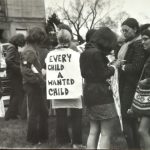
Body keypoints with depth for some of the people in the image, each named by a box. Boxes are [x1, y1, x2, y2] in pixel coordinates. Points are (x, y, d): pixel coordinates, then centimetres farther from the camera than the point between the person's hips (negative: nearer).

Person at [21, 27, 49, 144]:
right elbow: (25, 70, -25)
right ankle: (33, 139, 15)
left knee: (43, 112, 17)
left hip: (37, 86, 10)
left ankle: (43, 136, 29)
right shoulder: (29, 51, -17)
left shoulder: (35, 50, 15)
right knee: (35, 112, 1)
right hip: (33, 86, -10)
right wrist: (38, 80, -22)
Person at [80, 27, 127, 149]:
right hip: (101, 94, -9)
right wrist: (113, 67, 3)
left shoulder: (85, 53, 13)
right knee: (107, 133, -3)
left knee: (93, 132, 14)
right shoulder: (97, 53, -16)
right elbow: (103, 74, -15)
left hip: (89, 93, 9)